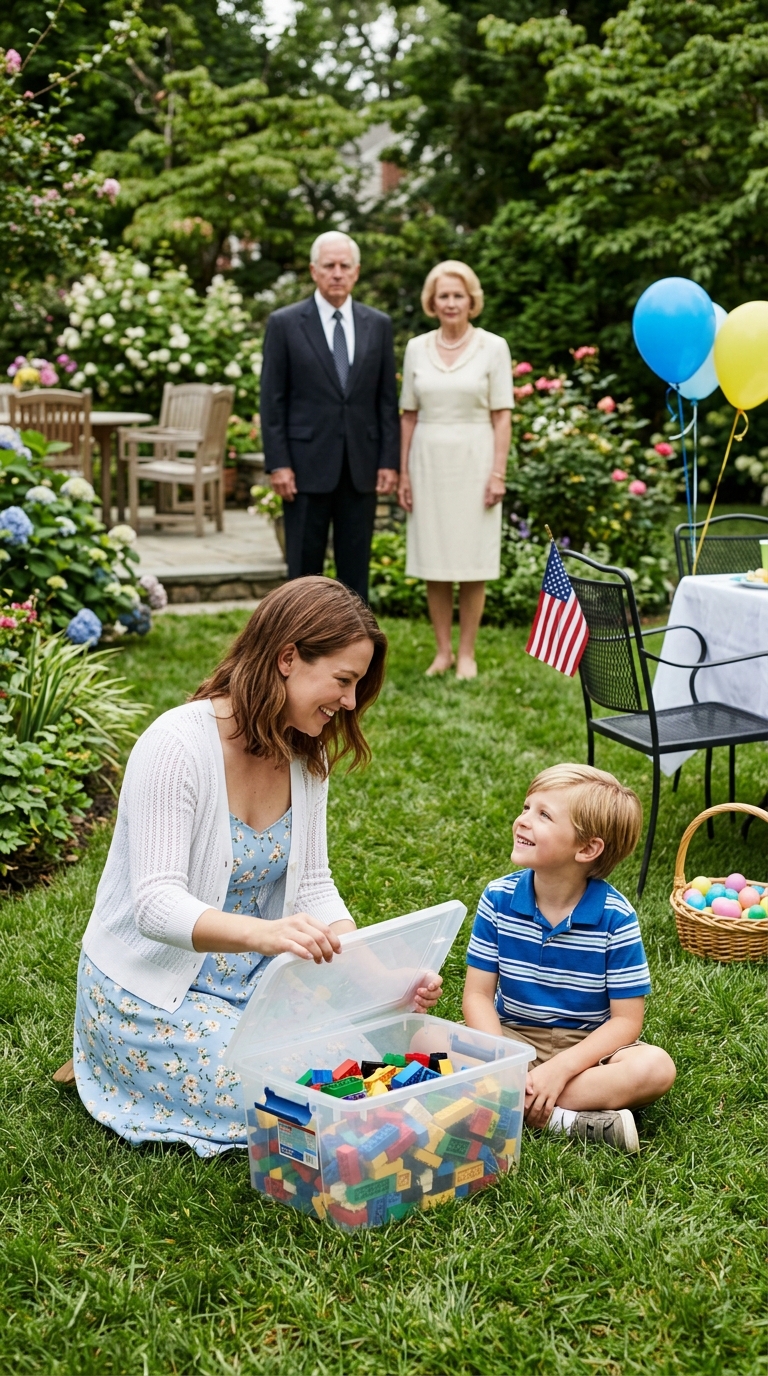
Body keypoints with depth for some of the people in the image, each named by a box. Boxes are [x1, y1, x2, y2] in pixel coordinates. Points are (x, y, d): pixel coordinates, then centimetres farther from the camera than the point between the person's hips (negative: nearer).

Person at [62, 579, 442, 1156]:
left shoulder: (307, 752, -2)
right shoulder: (178, 746, -25)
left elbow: (313, 885, 0)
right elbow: (156, 905, -33)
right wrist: (266, 933, -51)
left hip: (249, 976, 7)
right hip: (152, 985, -7)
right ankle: (110, 1054, 5)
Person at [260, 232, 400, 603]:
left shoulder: (379, 325, 8)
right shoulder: (284, 323, 0)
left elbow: (387, 399, 8)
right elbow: (272, 400, -2)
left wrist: (389, 461, 1)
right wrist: (278, 464, -8)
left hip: (361, 467, 3)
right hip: (307, 465, -2)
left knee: (356, 566, 7)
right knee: (304, 567, 4)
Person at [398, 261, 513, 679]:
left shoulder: (493, 347, -1)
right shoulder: (417, 348, 7)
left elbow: (502, 415, -2)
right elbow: (409, 414, 9)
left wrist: (498, 472, -9)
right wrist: (403, 473, 5)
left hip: (473, 461, -2)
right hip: (429, 461, 3)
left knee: (471, 563, 2)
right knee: (433, 563, 5)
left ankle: (467, 654, 11)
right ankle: (442, 650, 16)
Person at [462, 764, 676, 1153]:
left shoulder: (615, 917, -15)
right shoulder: (498, 898, -8)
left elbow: (625, 1020, -13)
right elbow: (478, 994, -6)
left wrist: (560, 1068, -25)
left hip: (585, 1046, -2)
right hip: (511, 1035, 2)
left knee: (655, 1067, -30)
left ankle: (517, 1103, -27)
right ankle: (569, 1119, -27)